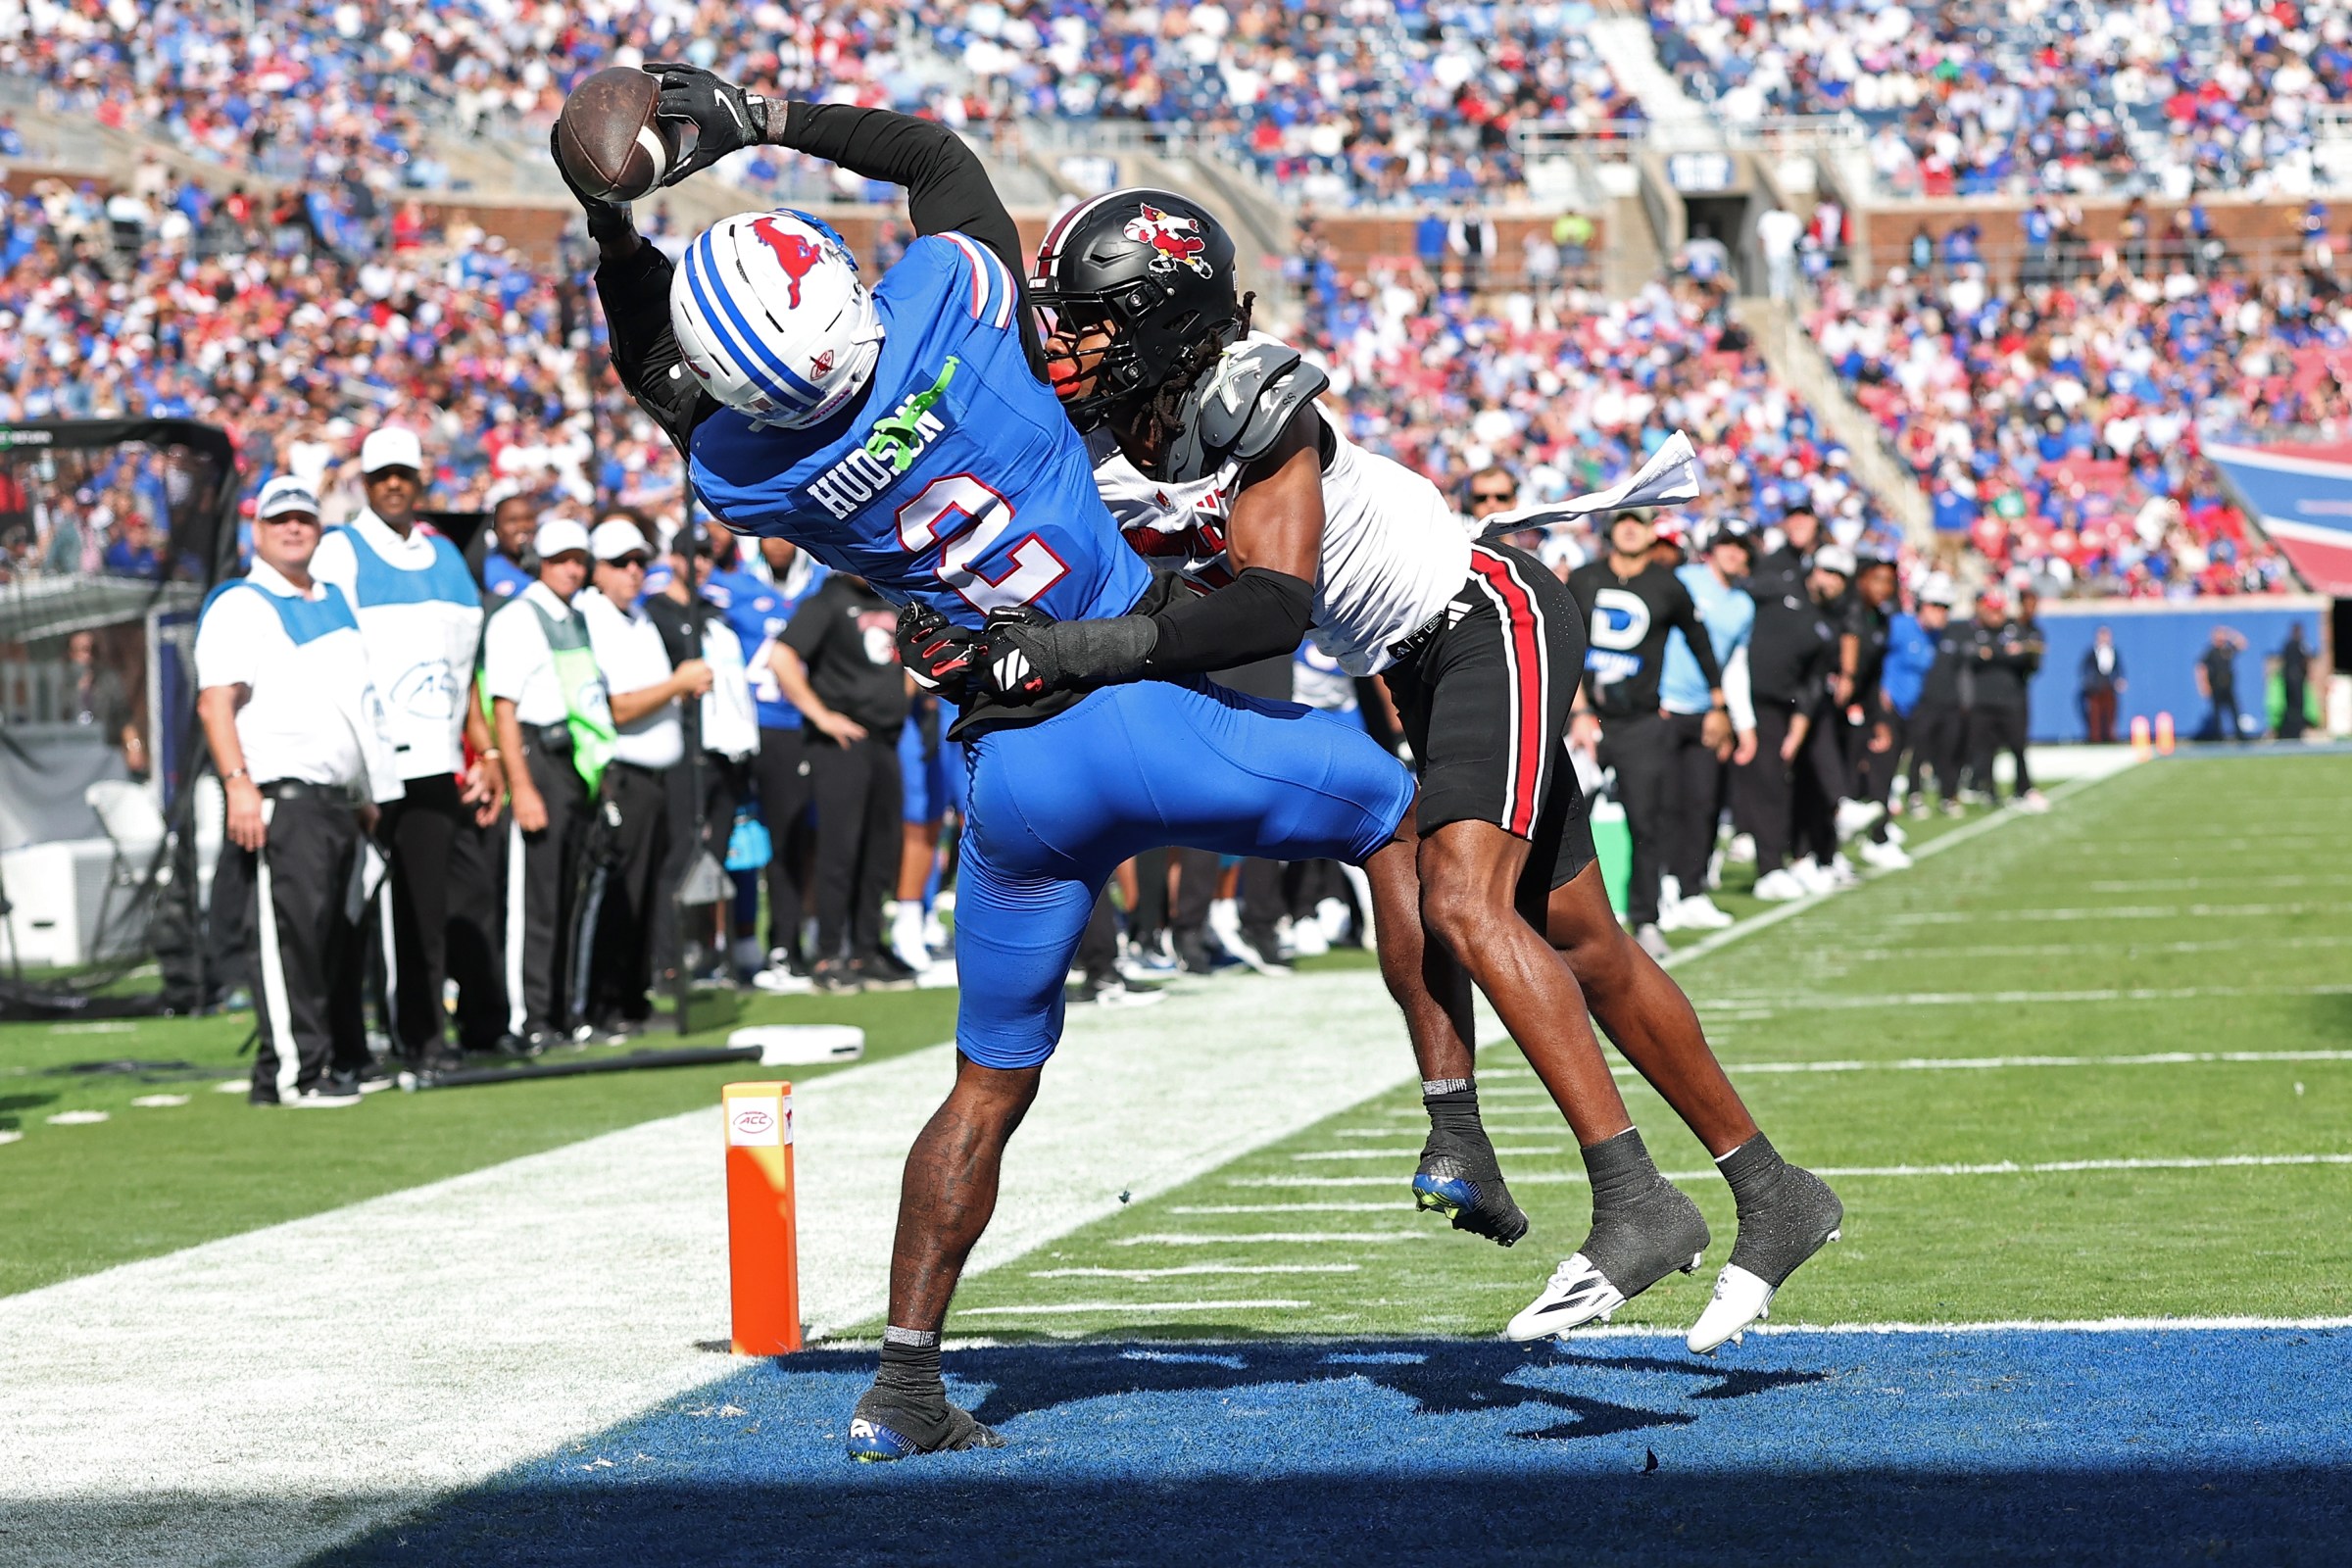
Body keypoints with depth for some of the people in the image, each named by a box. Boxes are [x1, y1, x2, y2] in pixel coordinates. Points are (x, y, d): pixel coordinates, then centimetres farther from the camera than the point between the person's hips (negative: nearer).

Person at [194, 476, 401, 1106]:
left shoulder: (335, 601, 22)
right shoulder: (239, 605, -2)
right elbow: (214, 700, -13)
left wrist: (369, 793, 23)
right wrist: (238, 784, -25)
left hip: (341, 799, 8)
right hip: (282, 795, -8)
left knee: (343, 931, 11)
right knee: (291, 923, -16)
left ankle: (344, 1062, 20)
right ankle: (289, 1071, -19)